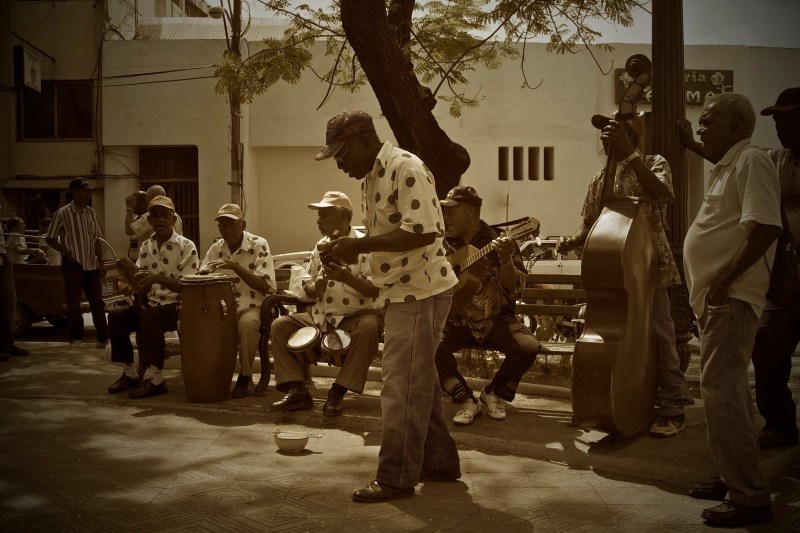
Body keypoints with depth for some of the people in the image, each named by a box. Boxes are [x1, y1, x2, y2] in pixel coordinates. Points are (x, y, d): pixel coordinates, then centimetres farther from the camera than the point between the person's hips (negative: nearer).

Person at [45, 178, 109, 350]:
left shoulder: (91, 213, 8)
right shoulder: (62, 213, -7)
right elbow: (50, 238, -3)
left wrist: (100, 261, 7)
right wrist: (66, 252, -13)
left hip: (91, 264, 4)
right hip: (73, 264, -4)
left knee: (97, 301, 6)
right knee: (73, 302, 2)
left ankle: (103, 337, 12)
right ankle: (76, 338, 12)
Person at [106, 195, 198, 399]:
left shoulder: (186, 246, -5)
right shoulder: (146, 247, 12)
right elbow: (143, 287, 11)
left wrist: (159, 278, -24)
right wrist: (136, 282, -14)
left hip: (177, 305, -6)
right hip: (153, 303, 6)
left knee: (149, 316, -34)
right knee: (116, 315, -14)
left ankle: (154, 378, -29)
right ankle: (129, 373, -2)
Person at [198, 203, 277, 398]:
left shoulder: (258, 245, -7)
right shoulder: (215, 248, 8)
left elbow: (266, 287, -15)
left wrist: (235, 266, -24)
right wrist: (204, 273, -15)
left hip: (252, 306, -5)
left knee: (247, 323, -37)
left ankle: (245, 377, -17)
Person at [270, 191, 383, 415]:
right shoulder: (320, 247, 11)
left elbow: (377, 289, -17)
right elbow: (307, 286, 14)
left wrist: (347, 277, -30)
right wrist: (316, 288, -10)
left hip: (357, 315, -6)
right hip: (322, 317, 6)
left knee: (368, 328, -38)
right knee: (280, 325, -8)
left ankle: (338, 392, -28)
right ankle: (297, 390, -12)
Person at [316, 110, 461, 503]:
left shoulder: (406, 169, -17)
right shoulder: (370, 178, 13)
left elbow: (423, 232, -27)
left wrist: (360, 244, -23)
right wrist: (351, 249, 3)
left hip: (420, 293, -10)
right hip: (400, 293, 10)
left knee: (403, 387, -4)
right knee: (419, 383, 16)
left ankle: (396, 478, 5)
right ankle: (440, 462, 28)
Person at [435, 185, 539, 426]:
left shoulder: (498, 243, -3)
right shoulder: (443, 244, 7)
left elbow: (514, 290, -9)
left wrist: (505, 261, -26)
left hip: (496, 320, -1)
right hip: (456, 320, 2)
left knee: (528, 346, -28)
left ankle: (494, 392, 2)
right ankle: (467, 400, -10)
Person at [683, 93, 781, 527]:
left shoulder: (751, 162, -12)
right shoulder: (726, 167, 18)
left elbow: (766, 228, -23)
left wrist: (725, 280, -23)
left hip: (731, 298, -11)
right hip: (717, 299, 11)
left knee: (721, 392, -12)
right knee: (727, 391, 16)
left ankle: (749, 497, -6)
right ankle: (738, 480, 28)